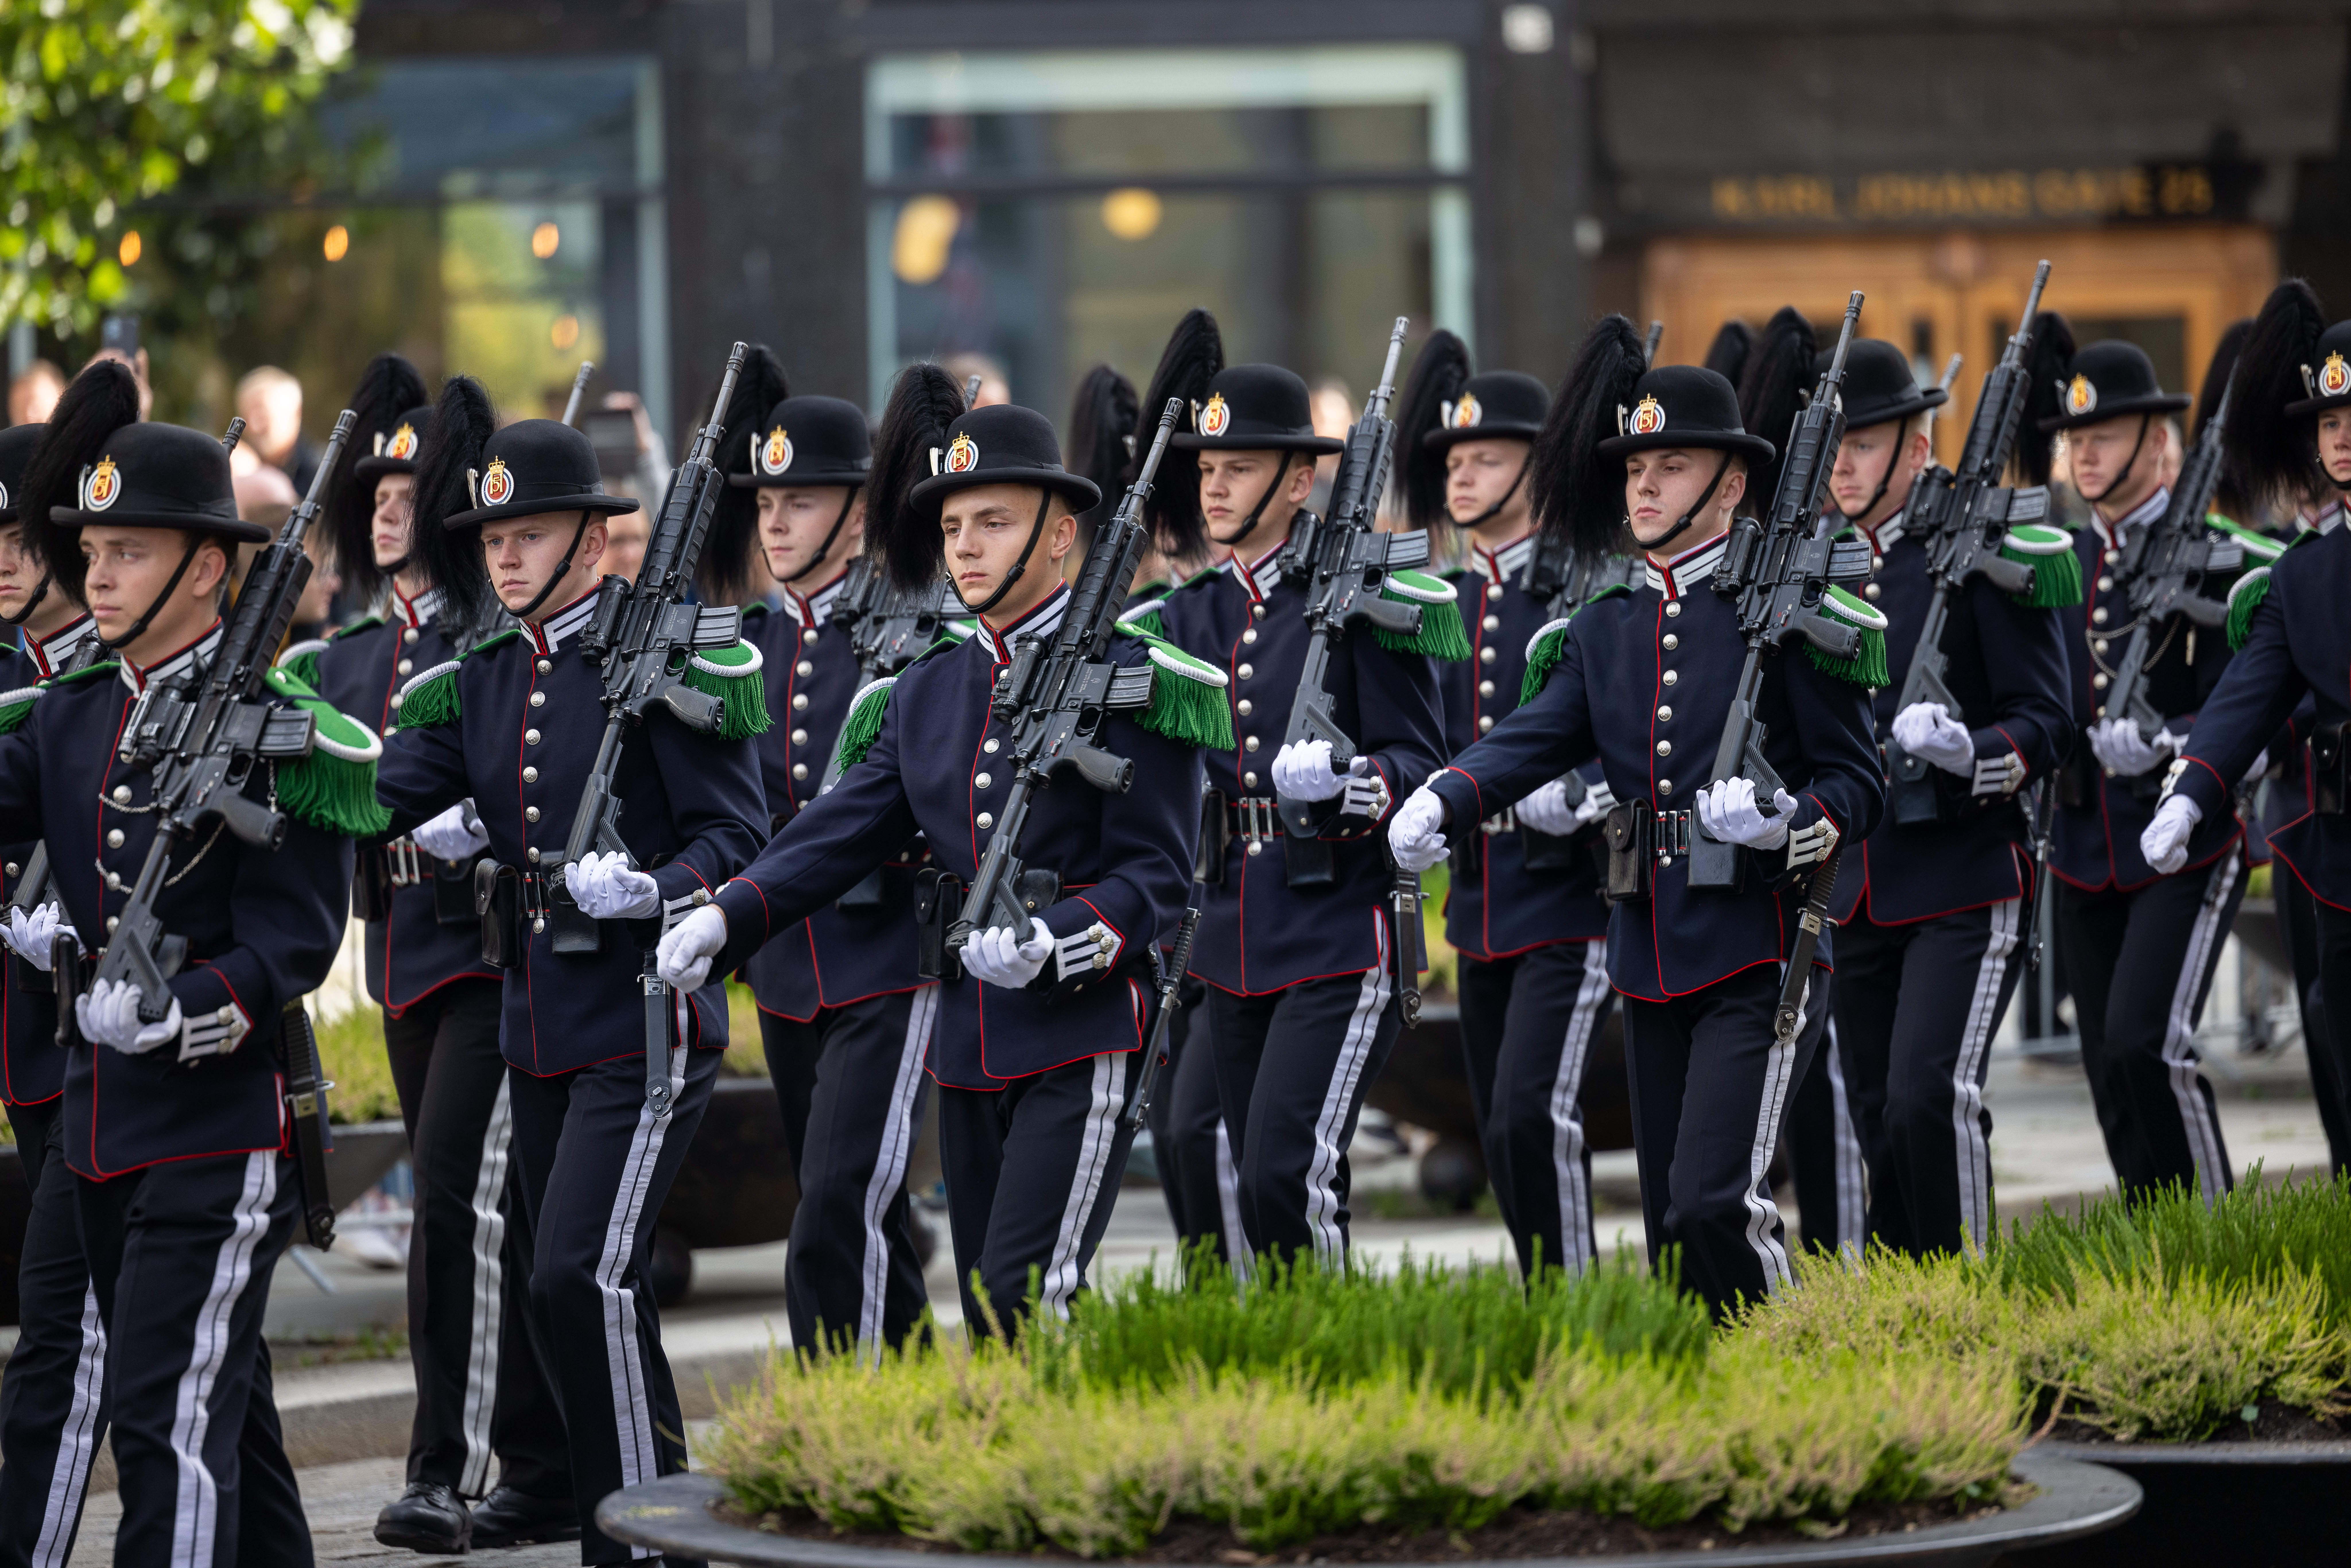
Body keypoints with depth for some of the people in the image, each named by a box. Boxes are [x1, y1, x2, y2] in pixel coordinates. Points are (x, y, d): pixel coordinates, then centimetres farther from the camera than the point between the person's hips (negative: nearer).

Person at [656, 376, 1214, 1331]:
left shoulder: (1131, 678, -5)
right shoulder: (925, 693, 14)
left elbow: (1155, 876, -9)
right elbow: (841, 830, 4)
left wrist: (1054, 942, -26)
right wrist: (726, 918, -12)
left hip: (1083, 1039, -7)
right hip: (968, 1047, 7)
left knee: (1024, 1298, -18)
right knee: (991, 1318, 9)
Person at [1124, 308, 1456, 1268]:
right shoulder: (1192, 614, 12)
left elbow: (1422, 763, -9)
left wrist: (1350, 782, -29)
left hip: (1340, 940, -6)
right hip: (1234, 947, 6)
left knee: (1288, 1179, -16)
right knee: (1264, 1189, 11)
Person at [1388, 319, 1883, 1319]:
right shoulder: (1606, 628, 11)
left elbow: (1856, 784, -4)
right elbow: (1534, 739, -2)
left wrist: (1788, 823, -24)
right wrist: (1440, 803, -21)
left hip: (1757, 952, -6)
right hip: (1652, 957, 6)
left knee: (1713, 1205, -17)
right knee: (1671, 1226, 9)